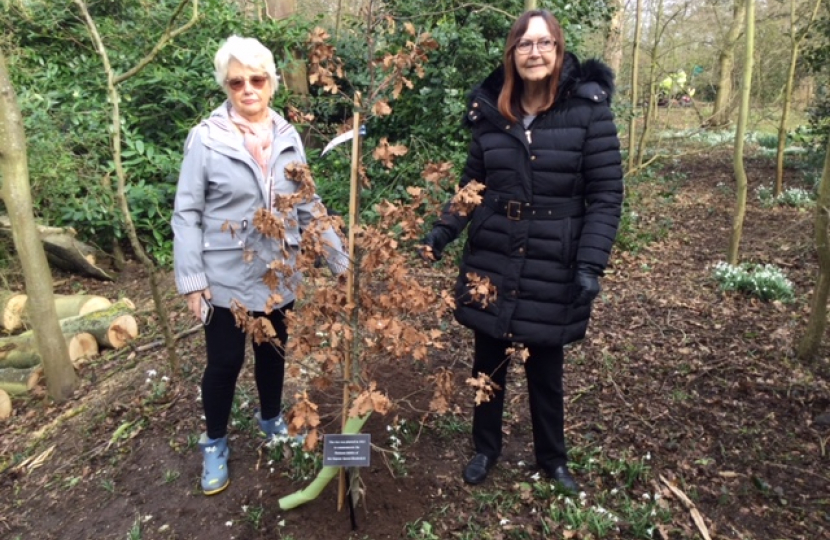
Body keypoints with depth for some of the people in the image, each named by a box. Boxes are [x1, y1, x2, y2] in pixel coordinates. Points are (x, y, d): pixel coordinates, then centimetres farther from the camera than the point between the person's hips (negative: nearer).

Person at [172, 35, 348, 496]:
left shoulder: (288, 137, 0)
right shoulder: (206, 138, -12)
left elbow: (308, 205, 4)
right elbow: (186, 213, -9)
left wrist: (340, 258, 0)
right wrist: (192, 281, -12)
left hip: (278, 275, 4)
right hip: (226, 278, -3)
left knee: (273, 352, 19)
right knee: (225, 361, 10)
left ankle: (271, 419, 45)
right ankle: (214, 443, 34)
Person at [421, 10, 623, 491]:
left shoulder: (588, 110, -8)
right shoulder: (491, 112, 2)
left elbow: (606, 195, -9)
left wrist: (590, 263, -18)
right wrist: (443, 231, -2)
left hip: (553, 271, -2)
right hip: (490, 263, 3)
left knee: (546, 373, 14)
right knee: (488, 366, 16)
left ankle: (553, 458, 39)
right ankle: (486, 449, 39)